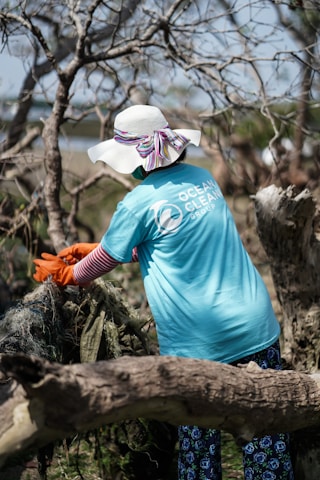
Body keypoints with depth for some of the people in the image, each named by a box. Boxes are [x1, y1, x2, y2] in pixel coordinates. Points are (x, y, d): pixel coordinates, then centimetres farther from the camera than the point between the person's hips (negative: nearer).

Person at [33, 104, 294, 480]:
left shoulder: (139, 203, -11)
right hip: (256, 326, 5)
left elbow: (106, 261, 4)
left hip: (197, 342, -5)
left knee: (197, 438, 12)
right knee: (264, 431, 10)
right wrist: (94, 249, 27)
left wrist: (61, 274, 25)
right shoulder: (202, 178, 9)